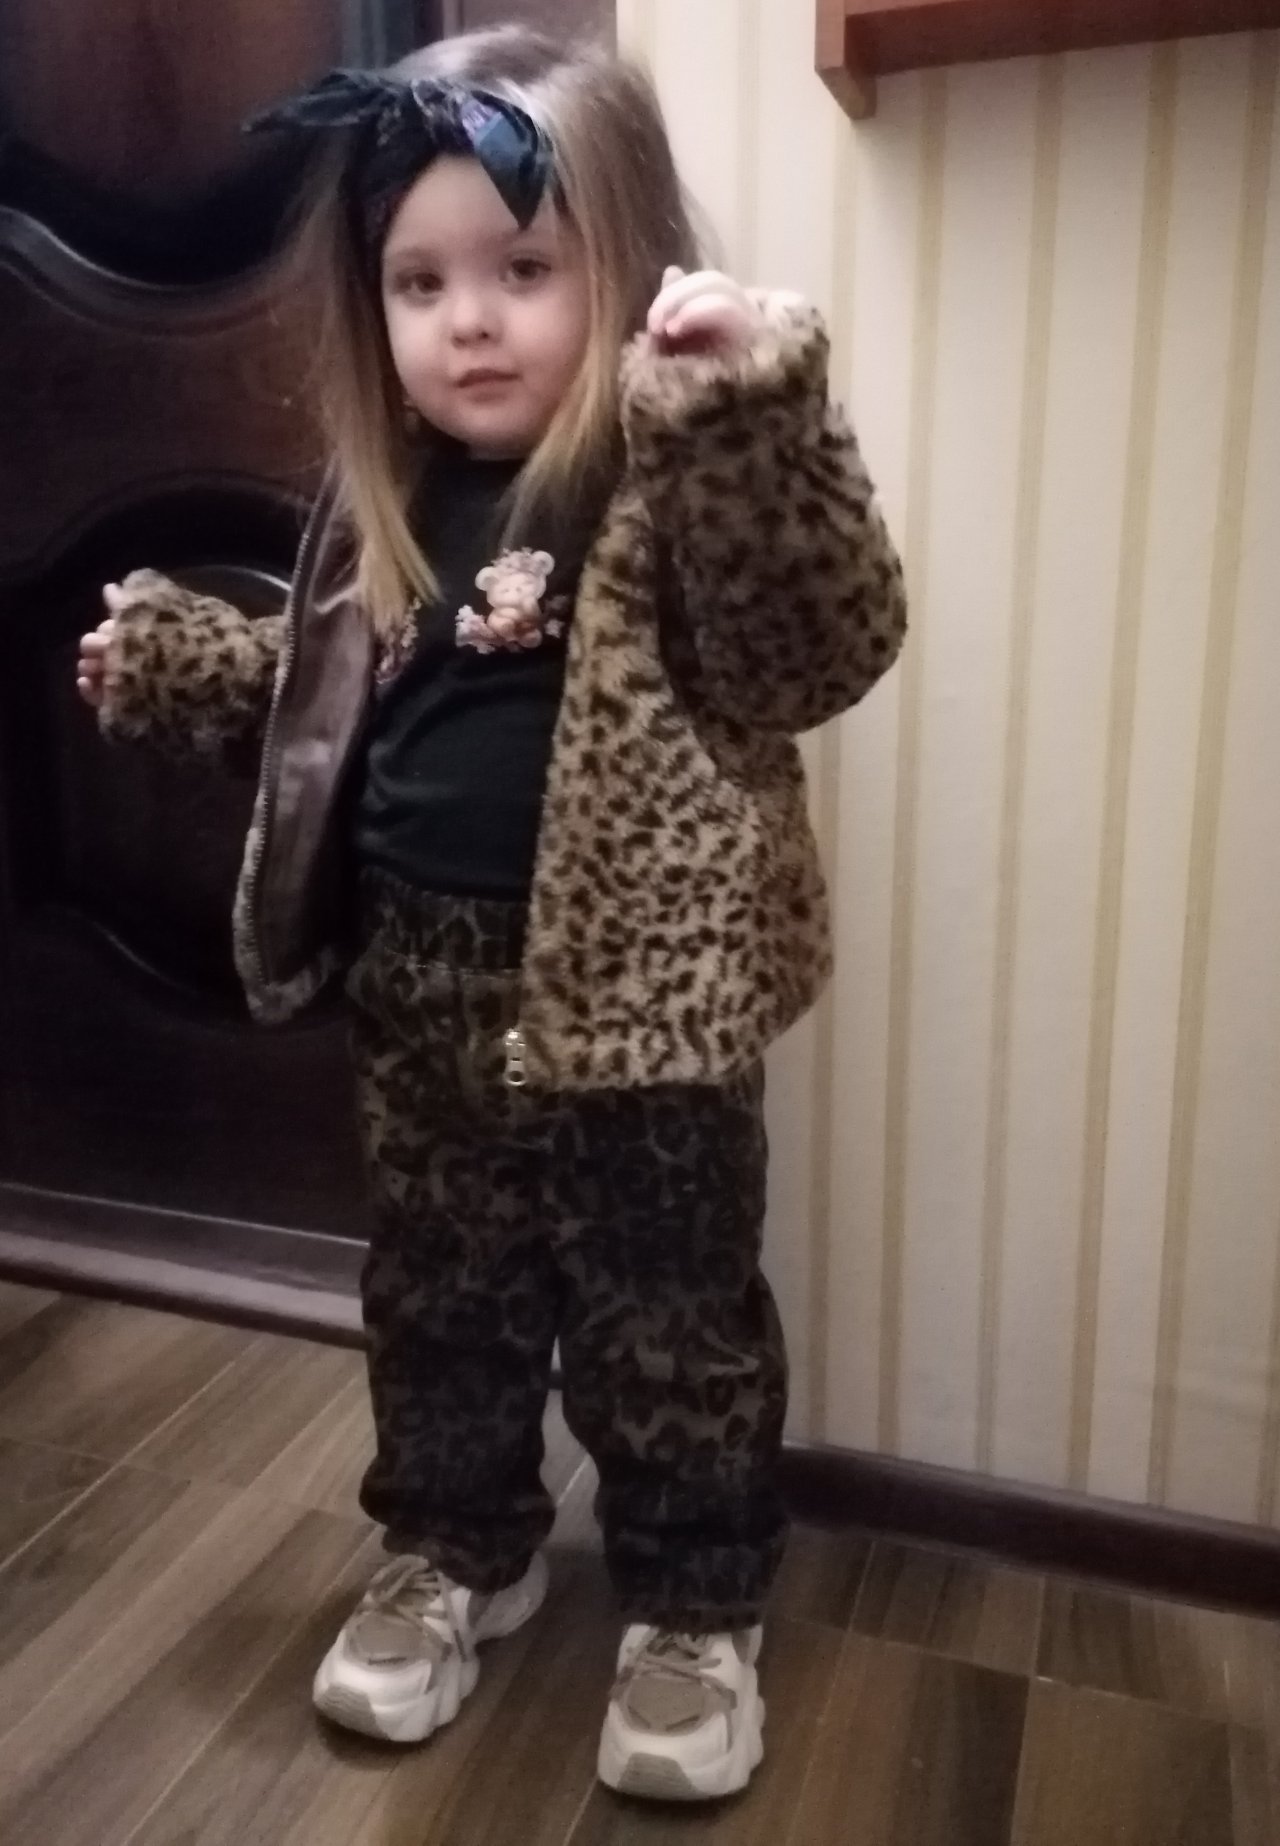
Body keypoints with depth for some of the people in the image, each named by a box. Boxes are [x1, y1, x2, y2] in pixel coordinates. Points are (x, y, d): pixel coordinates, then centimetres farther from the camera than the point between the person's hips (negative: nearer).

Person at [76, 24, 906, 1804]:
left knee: (668, 1320, 11)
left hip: (632, 991, -5)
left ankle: (696, 1606, 36)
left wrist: (755, 415, -38)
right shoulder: (388, 495, 8)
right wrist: (187, 662, 9)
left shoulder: (688, 471, -11)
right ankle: (457, 1548, 45)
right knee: (436, 1296, 20)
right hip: (424, 986, 6)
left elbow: (829, 647, -26)